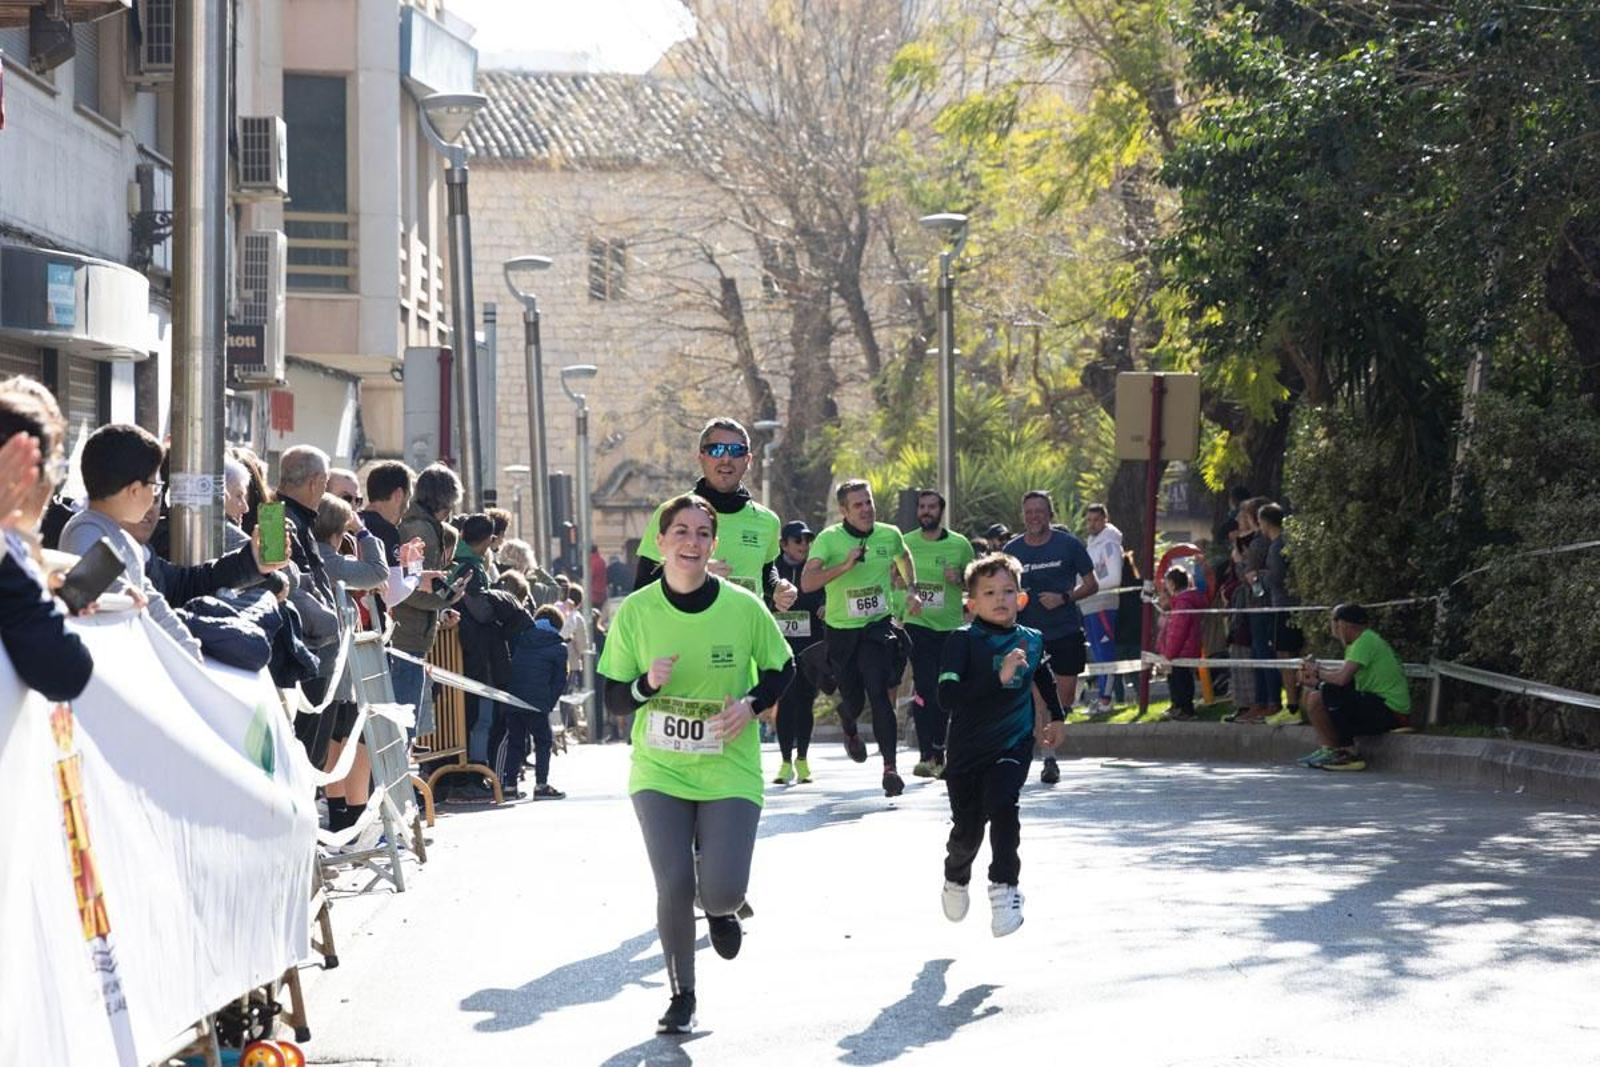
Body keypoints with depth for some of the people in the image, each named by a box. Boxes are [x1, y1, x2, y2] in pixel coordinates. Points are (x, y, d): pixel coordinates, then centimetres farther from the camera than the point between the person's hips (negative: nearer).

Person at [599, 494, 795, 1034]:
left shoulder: (744, 608, -7)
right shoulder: (635, 612, -5)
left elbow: (782, 669, 8)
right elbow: (613, 699, 1)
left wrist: (752, 704, -12)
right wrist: (647, 685, -21)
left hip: (730, 772, 0)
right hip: (659, 772, 1)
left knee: (723, 889, -12)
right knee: (674, 885, -10)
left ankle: (721, 909, 30)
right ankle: (682, 995, 14)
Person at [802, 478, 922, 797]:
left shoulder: (889, 535, 0)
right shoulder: (829, 539, -12)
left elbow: (904, 558, 25)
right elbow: (807, 583, -24)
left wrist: (912, 589, 12)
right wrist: (845, 566, -33)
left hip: (878, 627, 0)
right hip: (841, 630, 0)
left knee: (879, 693, -17)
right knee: (853, 701, 9)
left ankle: (890, 767, -17)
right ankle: (850, 731, 48)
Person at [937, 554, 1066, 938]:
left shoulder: (1032, 641, 0)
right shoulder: (963, 641, -13)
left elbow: (1044, 676, 24)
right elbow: (948, 695, -26)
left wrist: (1057, 717, 35)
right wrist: (999, 677, -32)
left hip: (1013, 747, 1)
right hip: (967, 749, -1)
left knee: (1001, 804, -26)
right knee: (967, 827, 8)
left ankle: (1004, 888, -18)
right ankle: (956, 880, 40)